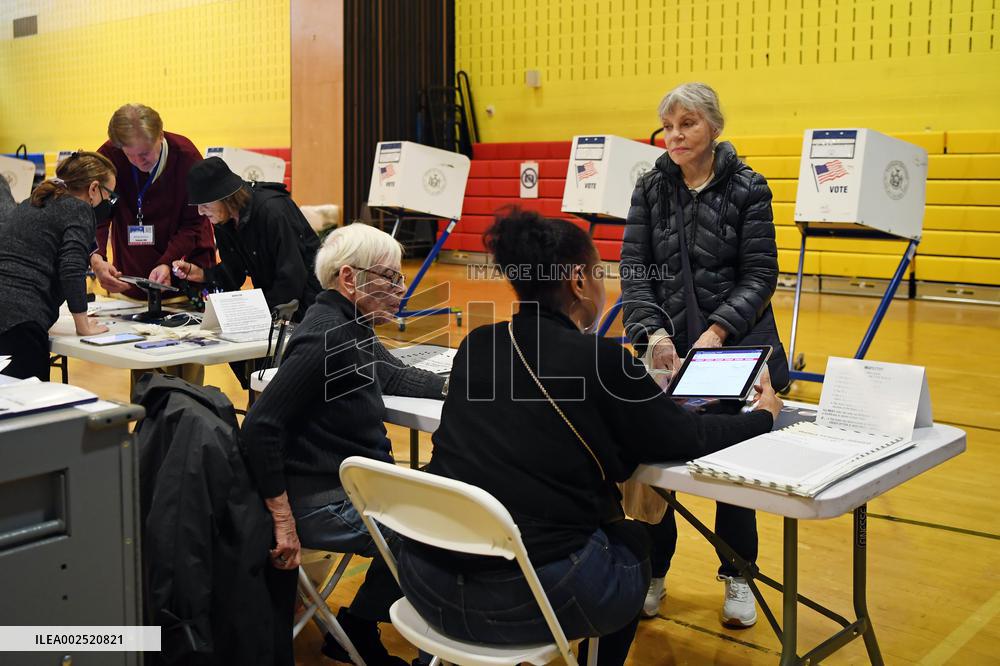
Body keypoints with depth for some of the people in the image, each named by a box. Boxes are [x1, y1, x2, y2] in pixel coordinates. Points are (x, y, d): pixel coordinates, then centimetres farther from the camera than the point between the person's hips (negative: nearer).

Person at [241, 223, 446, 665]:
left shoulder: (351, 326, 7)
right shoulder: (326, 337, -22)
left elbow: (392, 376, 25)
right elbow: (261, 427, -26)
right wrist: (283, 522, -25)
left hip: (355, 482, 10)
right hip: (325, 502, -10)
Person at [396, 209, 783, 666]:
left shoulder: (476, 347, 5)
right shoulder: (601, 360, -9)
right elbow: (689, 440, 4)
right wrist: (763, 414, 23)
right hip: (528, 595, -5)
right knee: (632, 540, 27)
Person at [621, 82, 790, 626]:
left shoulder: (748, 189, -4)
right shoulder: (650, 188, 4)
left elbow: (759, 275, -7)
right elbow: (634, 267, -2)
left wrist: (717, 332, -20)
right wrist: (653, 332, -17)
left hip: (735, 345, -2)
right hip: (665, 344, 2)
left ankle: (737, 576, 26)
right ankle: (653, 574, 20)